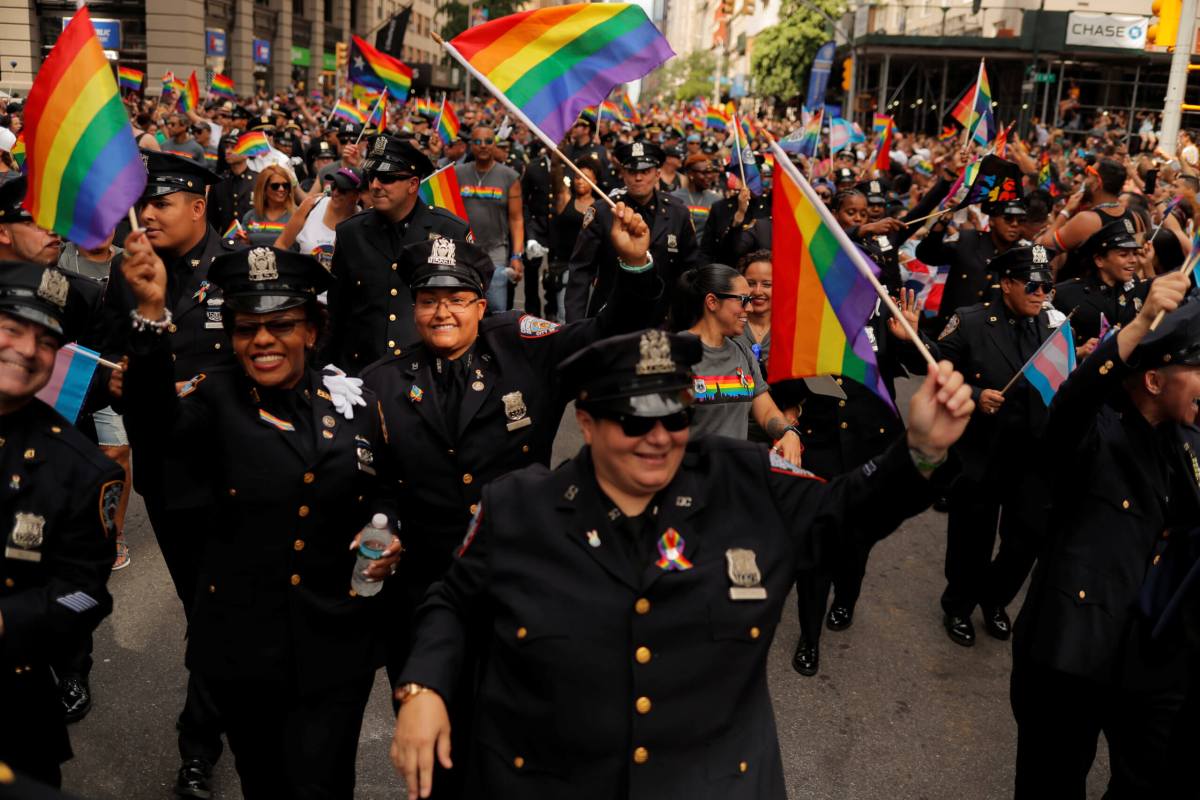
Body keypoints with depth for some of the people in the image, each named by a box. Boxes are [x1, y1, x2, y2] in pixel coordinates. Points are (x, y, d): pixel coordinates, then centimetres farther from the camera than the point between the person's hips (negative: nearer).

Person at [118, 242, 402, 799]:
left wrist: (388, 543, -9)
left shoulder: (356, 404, 0)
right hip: (242, 643, 0)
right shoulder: (216, 400, -5)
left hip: (336, 644, 0)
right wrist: (152, 311, -39)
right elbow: (154, 423, -28)